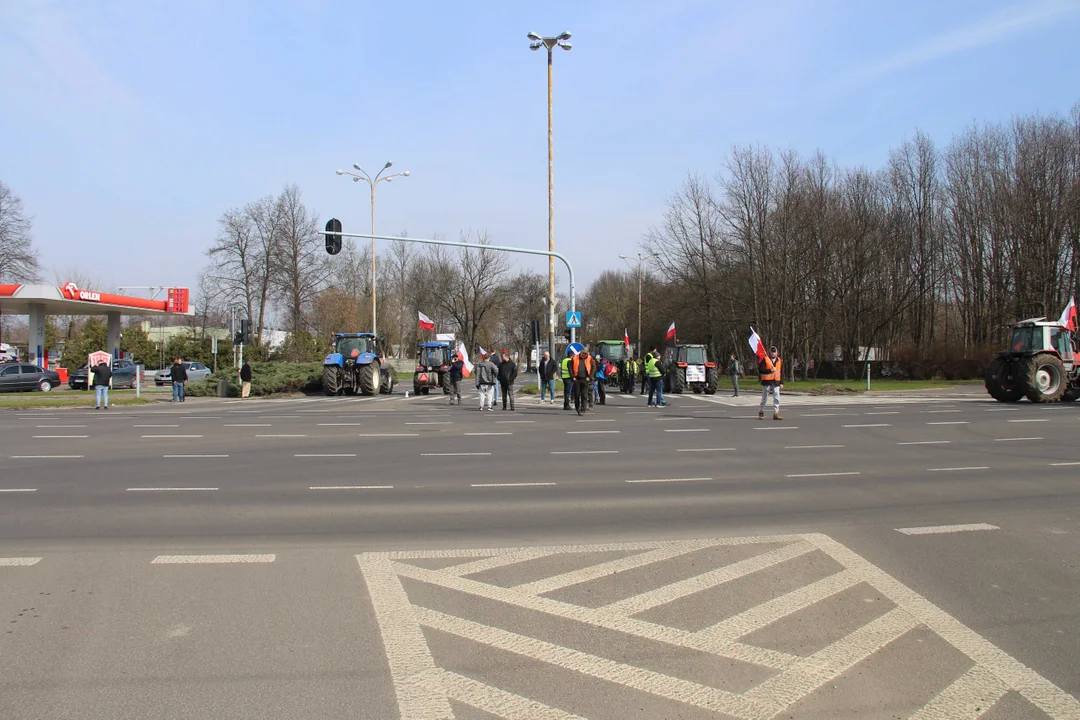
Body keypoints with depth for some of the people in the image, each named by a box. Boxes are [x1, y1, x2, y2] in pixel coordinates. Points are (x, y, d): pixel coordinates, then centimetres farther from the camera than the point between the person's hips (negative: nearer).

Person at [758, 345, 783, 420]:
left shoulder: (779, 361, 13)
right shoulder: (765, 359, -2)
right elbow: (760, 370, -9)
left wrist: (782, 383, 9)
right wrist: (770, 370, -17)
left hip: (776, 382, 4)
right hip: (767, 381, -4)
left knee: (777, 398, -3)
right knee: (764, 398, 4)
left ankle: (776, 413, 1)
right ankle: (761, 412, 16)